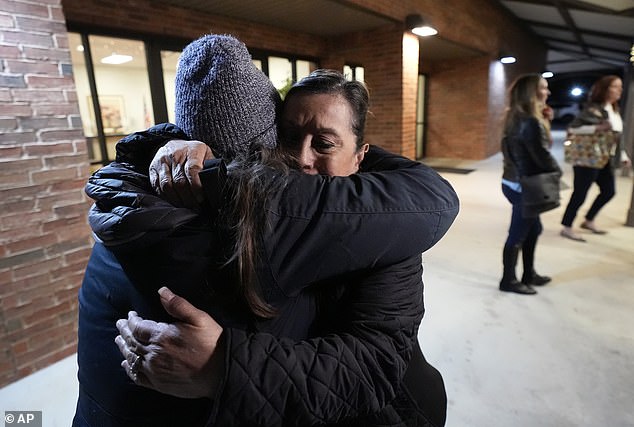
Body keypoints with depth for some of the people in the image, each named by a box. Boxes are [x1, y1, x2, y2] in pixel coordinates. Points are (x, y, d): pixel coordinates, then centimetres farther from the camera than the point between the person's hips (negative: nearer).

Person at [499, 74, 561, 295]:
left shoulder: (516, 118, 9)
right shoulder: (531, 122, -21)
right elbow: (542, 156, -18)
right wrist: (557, 172, 2)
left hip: (516, 181, 10)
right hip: (525, 186, -10)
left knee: (533, 229, 20)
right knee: (518, 234, 3)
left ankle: (529, 274, 33)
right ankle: (509, 281, 18)